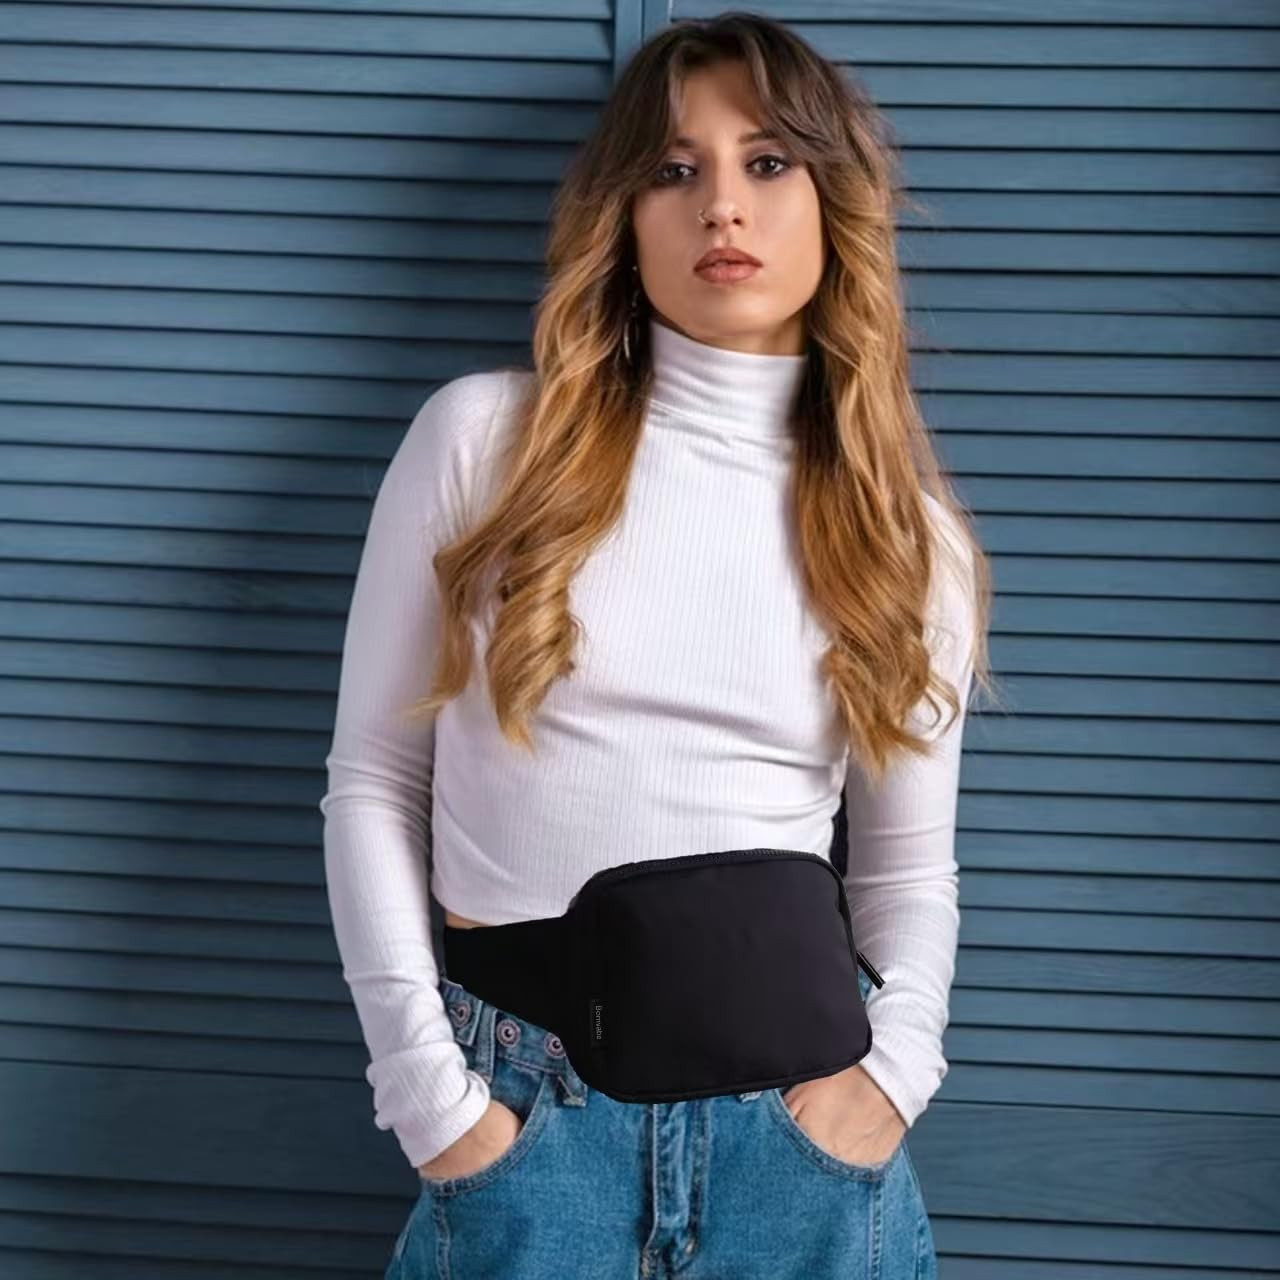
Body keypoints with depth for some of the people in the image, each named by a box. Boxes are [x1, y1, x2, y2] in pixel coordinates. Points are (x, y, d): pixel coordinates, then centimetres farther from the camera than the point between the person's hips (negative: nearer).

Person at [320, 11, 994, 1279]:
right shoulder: (484, 435, -2)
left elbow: (911, 868, 9)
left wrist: (894, 1073, -7)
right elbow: (372, 780, 0)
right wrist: (423, 1083, -6)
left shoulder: (907, 531, 4)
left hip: (796, 1109, 2)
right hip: (517, 1106, -1)